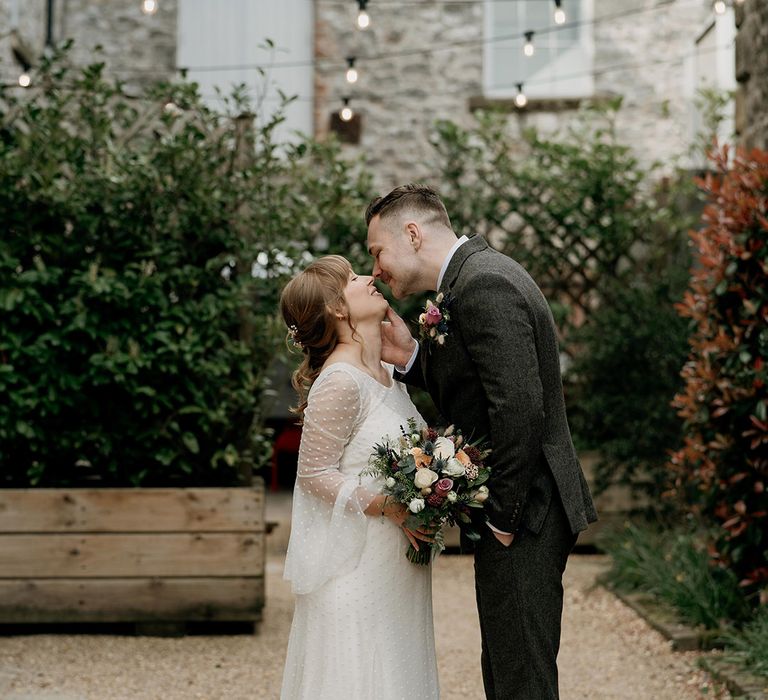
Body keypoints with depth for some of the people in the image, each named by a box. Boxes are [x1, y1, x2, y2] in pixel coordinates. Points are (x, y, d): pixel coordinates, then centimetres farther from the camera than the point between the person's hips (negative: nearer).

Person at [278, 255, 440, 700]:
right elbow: (316, 474, -16)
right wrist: (390, 507, -22)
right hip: (356, 565, -8)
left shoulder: (388, 373, 10)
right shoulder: (339, 382, -17)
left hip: (398, 561, 8)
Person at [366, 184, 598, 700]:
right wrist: (411, 357, 2)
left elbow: (518, 409, -25)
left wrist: (503, 520, -19)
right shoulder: (477, 275, 14)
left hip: (523, 517, -11)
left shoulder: (483, 285, -18)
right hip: (513, 510, 11)